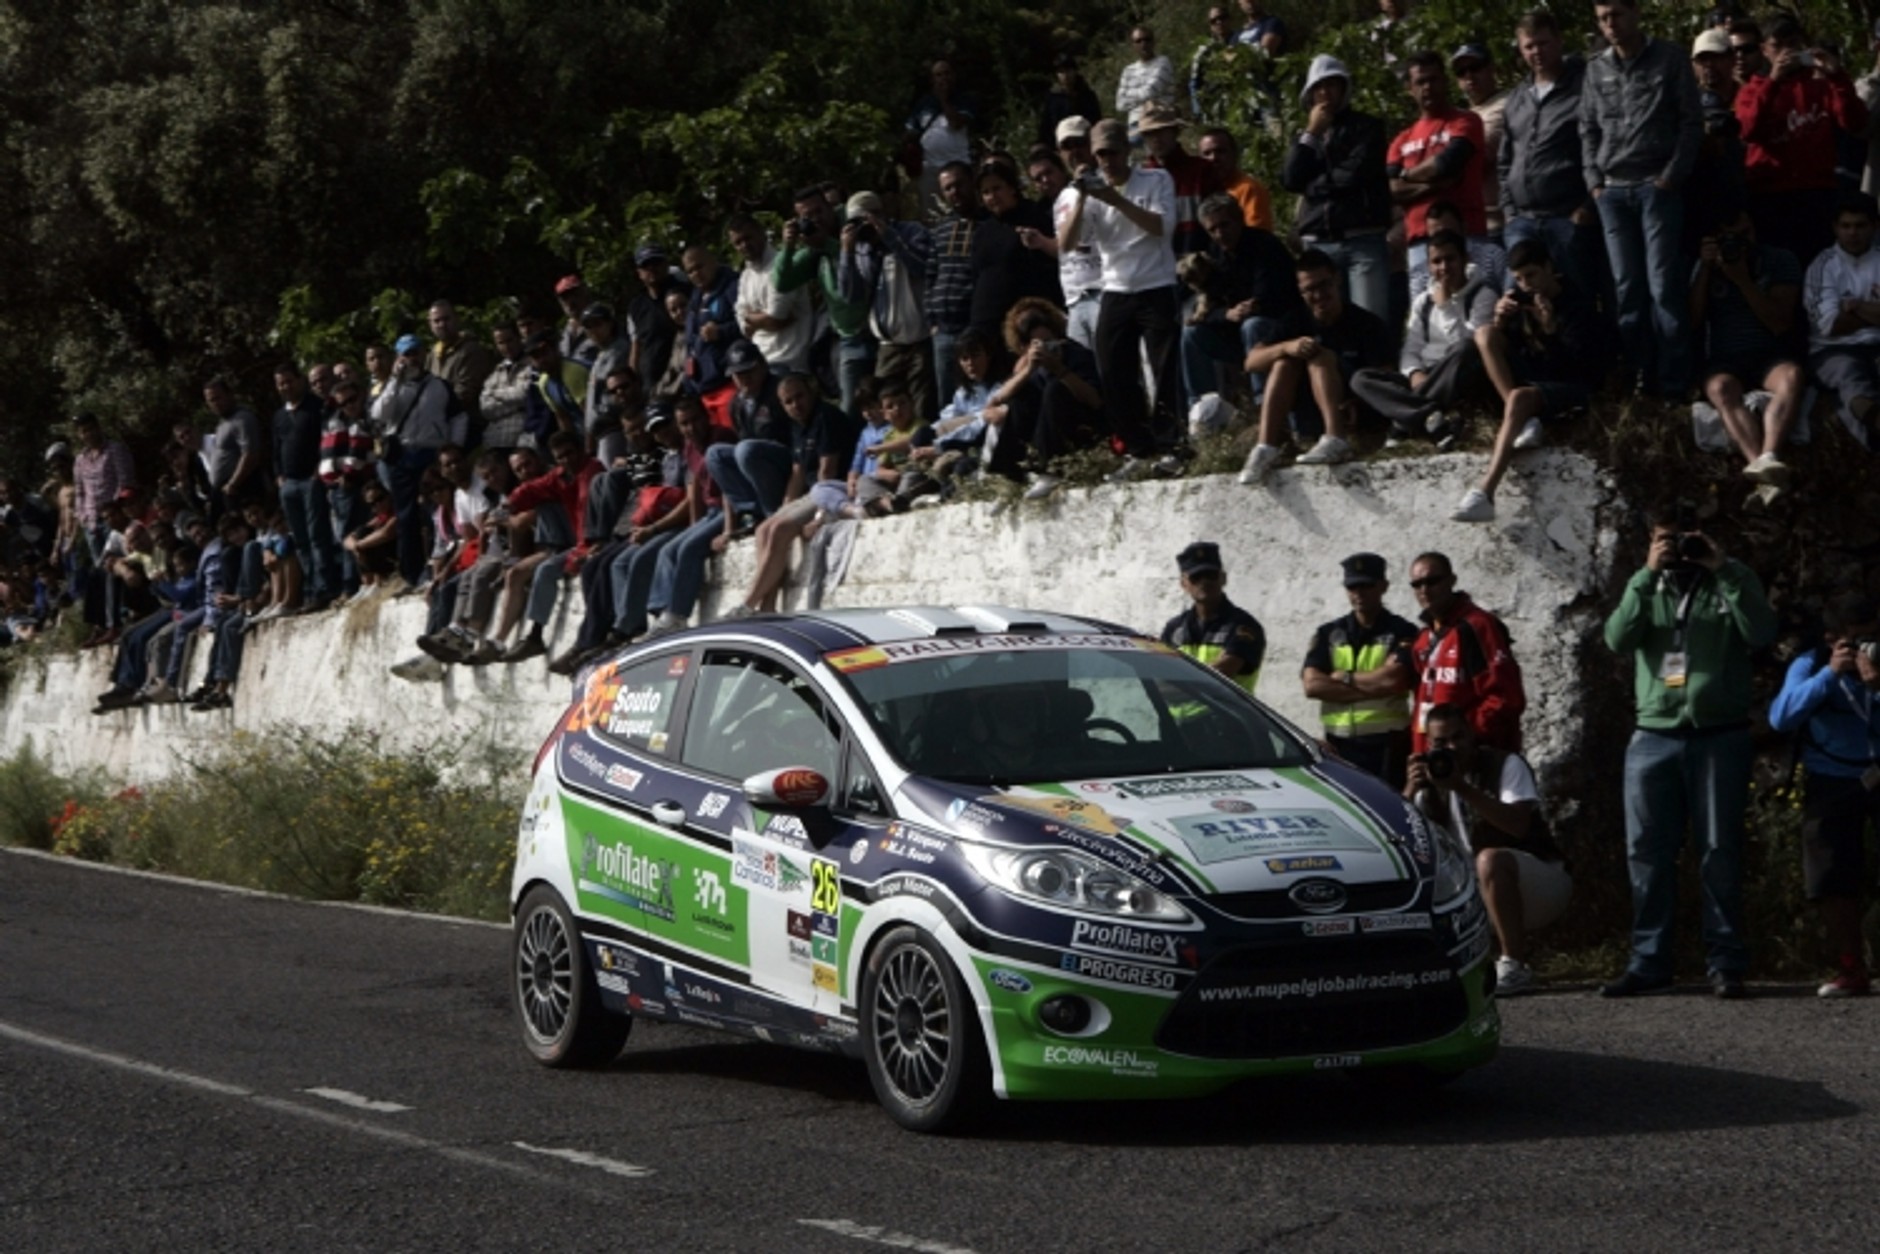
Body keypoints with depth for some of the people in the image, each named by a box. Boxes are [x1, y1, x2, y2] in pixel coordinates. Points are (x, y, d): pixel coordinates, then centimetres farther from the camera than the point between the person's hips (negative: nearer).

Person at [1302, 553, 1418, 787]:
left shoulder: (1402, 633, 2)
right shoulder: (1328, 635, 14)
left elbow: (1394, 679, -15)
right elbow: (1312, 685, -1)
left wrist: (1344, 678, -2)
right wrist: (1374, 688, -8)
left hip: (1386, 747, -4)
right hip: (1339, 746, 4)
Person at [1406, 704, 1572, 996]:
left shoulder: (1506, 764, -11)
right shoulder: (1433, 777, 4)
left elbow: (1519, 825, -29)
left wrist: (1462, 788, -33)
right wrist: (1410, 792, -24)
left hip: (1544, 880, -6)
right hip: (1482, 894, 6)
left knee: (1490, 859, -36)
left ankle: (1513, 968, -34)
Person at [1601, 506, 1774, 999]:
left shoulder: (1728, 584, 10)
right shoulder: (1646, 589, 16)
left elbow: (1761, 633, -8)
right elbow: (1617, 638, -3)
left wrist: (1723, 569, -11)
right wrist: (1647, 575, -9)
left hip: (1719, 737, -3)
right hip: (1654, 738, 3)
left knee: (1720, 853, -2)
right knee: (1648, 853, 1)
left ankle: (1727, 963, 1)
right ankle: (1649, 962, 6)